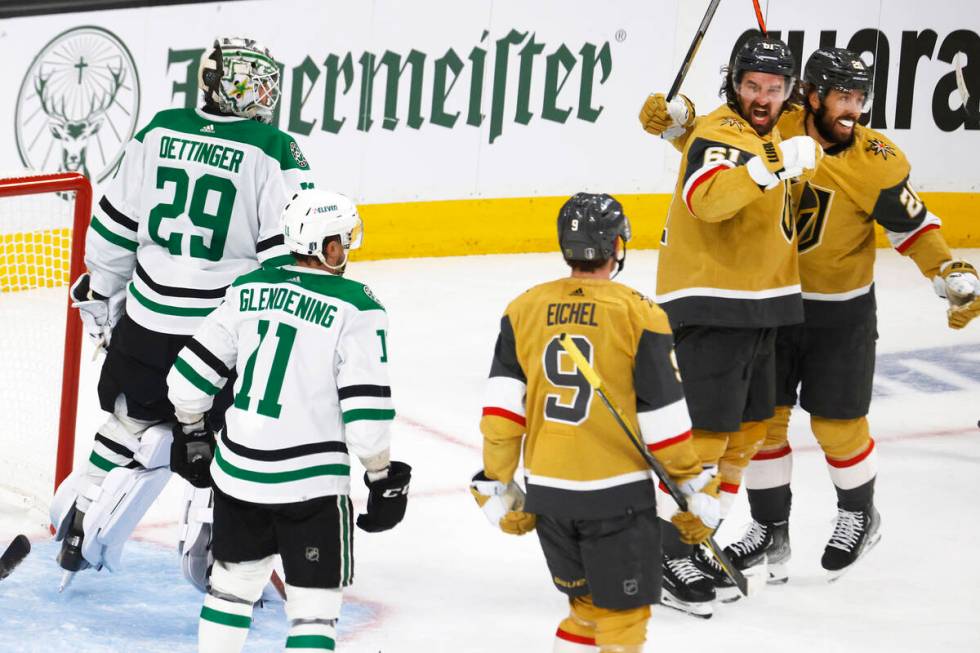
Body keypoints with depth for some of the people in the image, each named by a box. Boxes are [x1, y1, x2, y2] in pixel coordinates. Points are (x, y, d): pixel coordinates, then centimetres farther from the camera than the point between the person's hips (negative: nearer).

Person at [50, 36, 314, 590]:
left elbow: (115, 226, 9)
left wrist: (100, 295, 22)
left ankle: (78, 524, 23)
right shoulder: (273, 152, -12)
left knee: (134, 421, 22)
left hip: (148, 316, 4)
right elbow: (289, 252, -14)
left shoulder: (159, 132, 2)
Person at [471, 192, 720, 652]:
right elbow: (665, 419, -7)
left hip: (547, 493, 5)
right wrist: (697, 492, 2)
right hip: (616, 493, -4)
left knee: (586, 607, 20)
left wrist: (497, 487, 7)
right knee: (623, 614, 3)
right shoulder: (638, 316, -9)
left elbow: (502, 408, 1)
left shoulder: (524, 310, 3)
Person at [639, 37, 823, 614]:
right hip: (708, 309, -10)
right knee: (705, 430, -11)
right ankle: (668, 554, -5)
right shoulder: (720, 133, -17)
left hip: (760, 306, 10)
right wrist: (774, 162, -44)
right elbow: (708, 197, -38)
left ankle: (703, 540, 28)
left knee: (749, 426, 16)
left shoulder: (773, 135, 12)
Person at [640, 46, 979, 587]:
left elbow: (911, 224, -8)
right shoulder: (774, 131, -11)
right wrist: (677, 120, -11)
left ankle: (859, 514, 32)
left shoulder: (875, 162, -17)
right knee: (762, 416, 7)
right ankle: (770, 529, 22)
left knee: (837, 424, 5)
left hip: (841, 310, -2)